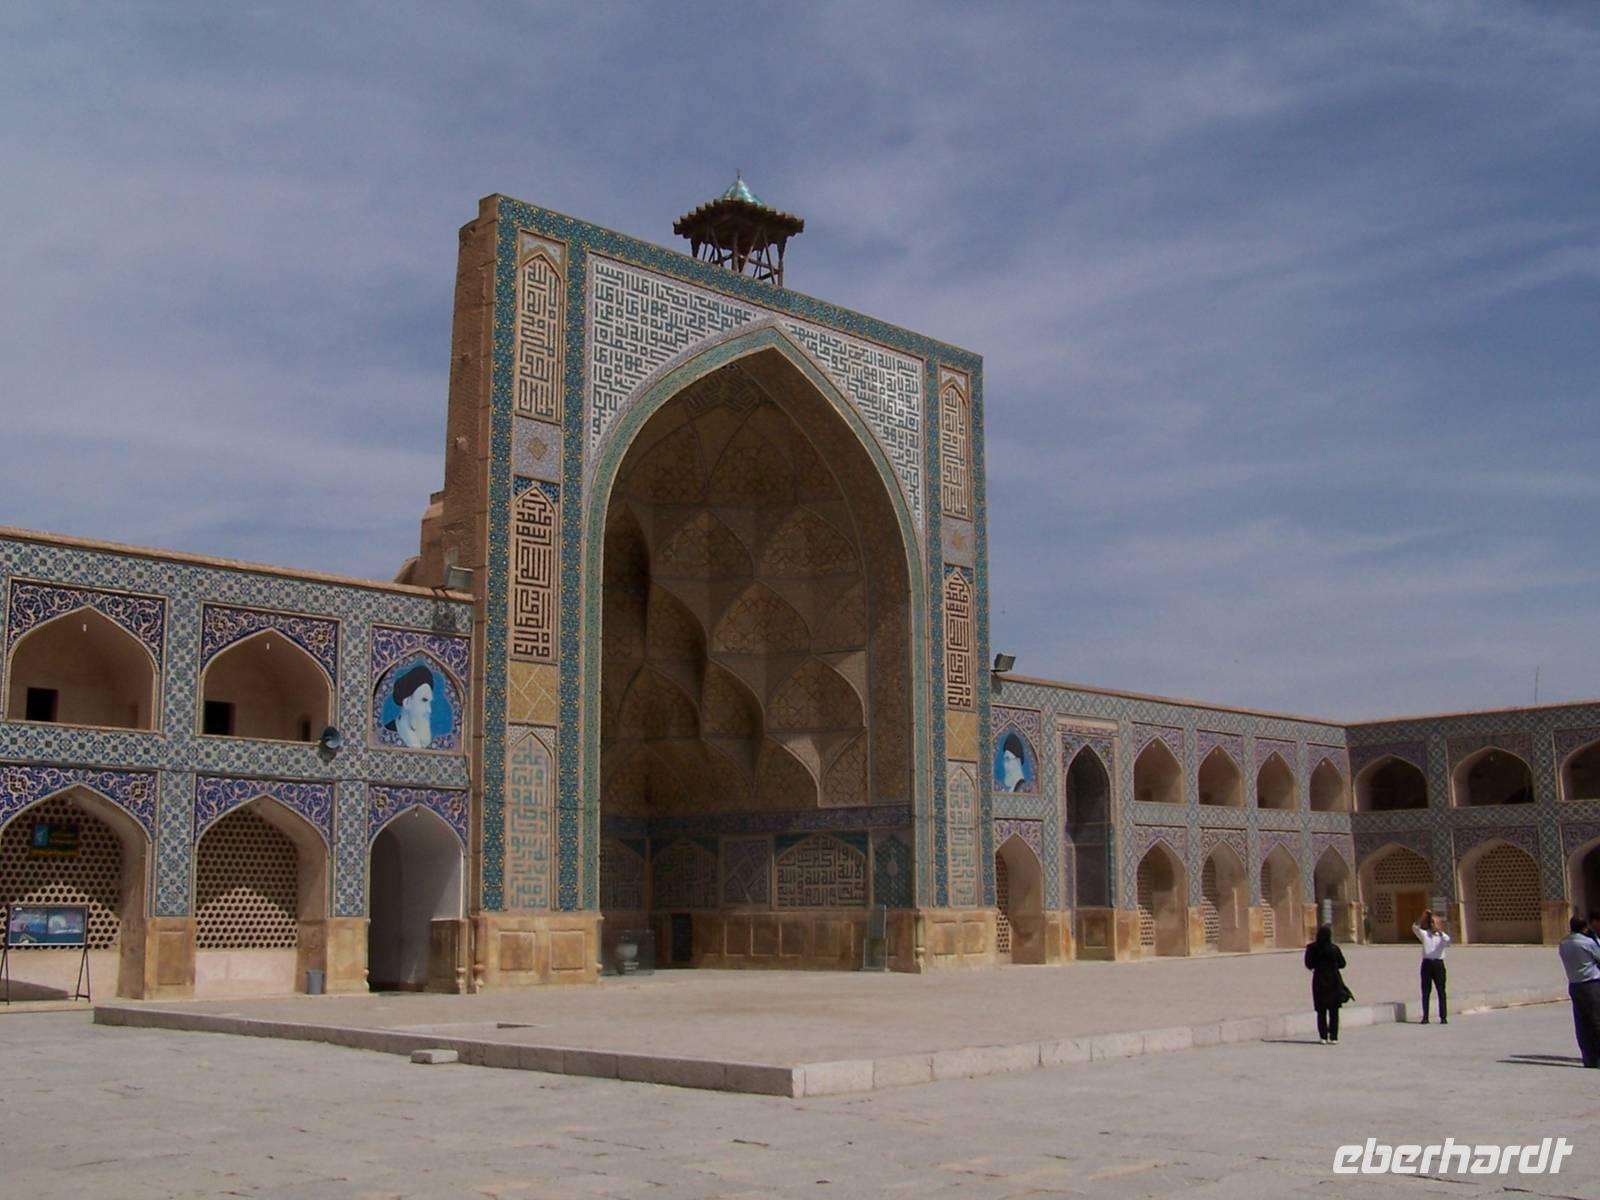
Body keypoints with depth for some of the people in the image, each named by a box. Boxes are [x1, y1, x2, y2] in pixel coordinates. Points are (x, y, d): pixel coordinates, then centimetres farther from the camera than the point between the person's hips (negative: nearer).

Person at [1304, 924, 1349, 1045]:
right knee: (1334, 1011, 7)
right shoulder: (1334, 949, -13)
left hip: (1319, 981, 2)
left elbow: (1309, 965, -2)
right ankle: (1333, 1037, 4)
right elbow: (1342, 964, -3)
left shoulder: (1312, 948, -9)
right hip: (1333, 980, -2)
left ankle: (1323, 1037, 8)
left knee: (1321, 1011, 10)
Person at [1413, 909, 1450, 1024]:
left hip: (1438, 964, -2)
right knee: (1425, 991, 2)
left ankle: (1443, 1017, 2)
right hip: (1427, 963, 2)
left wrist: (1438, 929, -24)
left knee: (1441, 991, -1)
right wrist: (1423, 915, -12)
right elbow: (1415, 927, -5)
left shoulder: (1442, 935, 6)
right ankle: (1425, 1017, 6)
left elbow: (1447, 940, -17)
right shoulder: (1425, 934, 11)